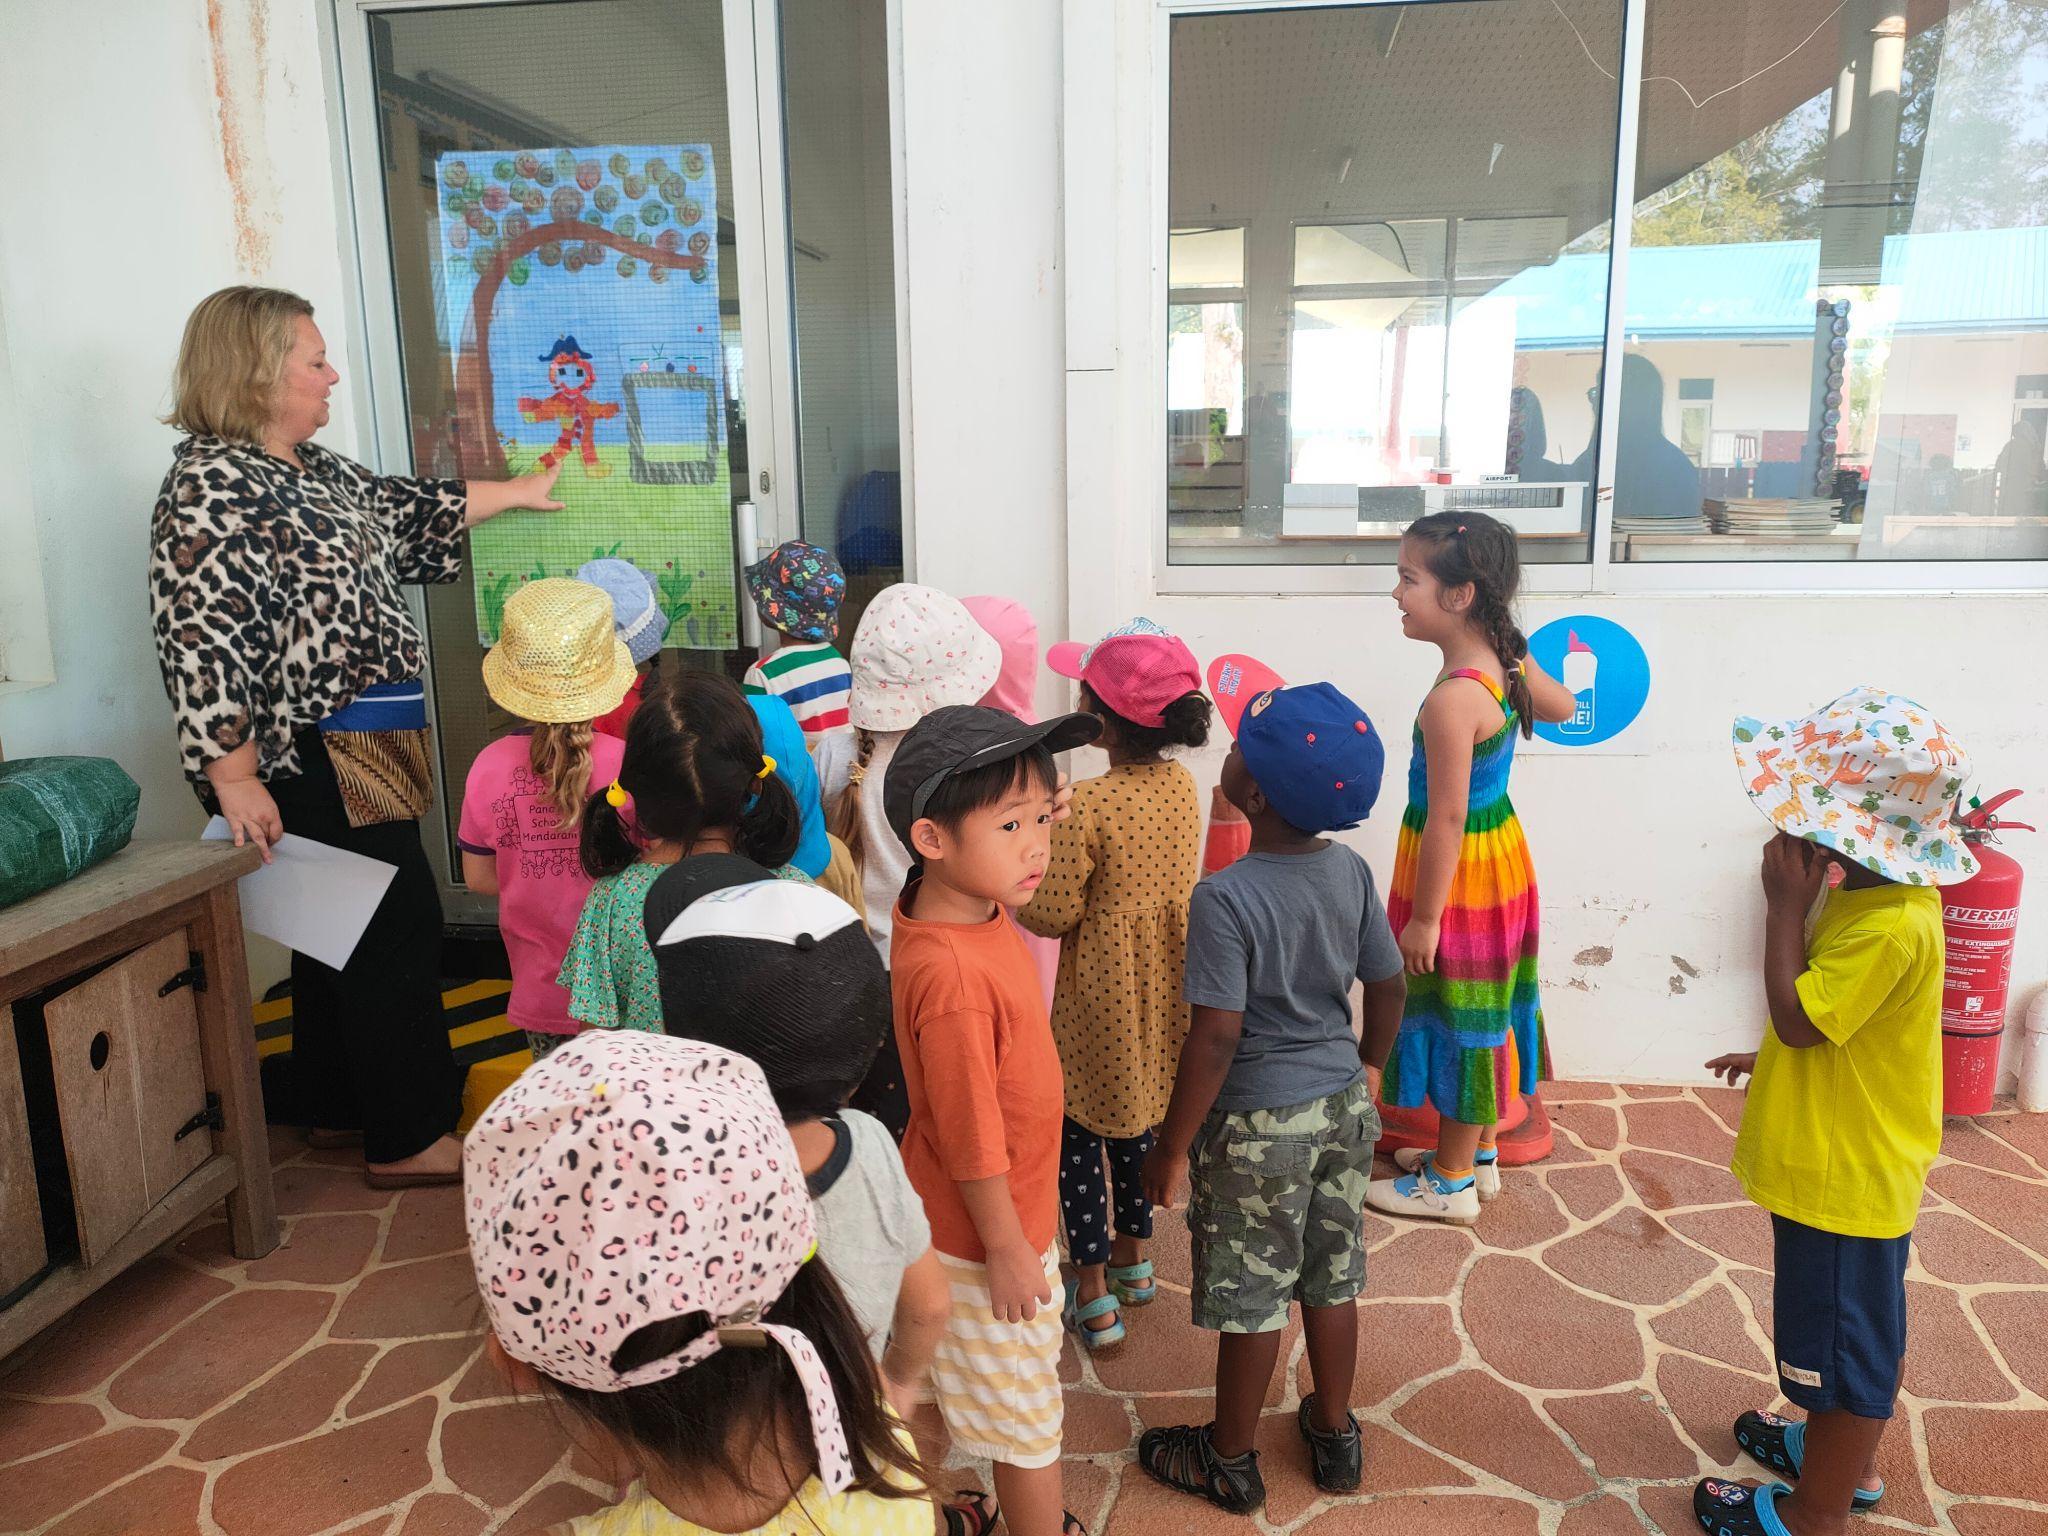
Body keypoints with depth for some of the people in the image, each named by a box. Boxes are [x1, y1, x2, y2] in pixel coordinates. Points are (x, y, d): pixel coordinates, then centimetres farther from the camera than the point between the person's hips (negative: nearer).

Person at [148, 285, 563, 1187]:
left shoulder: (306, 466, 13)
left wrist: (515, 494, 33)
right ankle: (407, 1139, 6)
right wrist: (236, 781, -24)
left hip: (356, 752, 10)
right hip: (309, 764, -10)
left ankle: (340, 1108, 31)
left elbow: (402, 512, 28)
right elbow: (202, 642, -22)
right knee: (397, 927, -5)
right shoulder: (210, 486, -17)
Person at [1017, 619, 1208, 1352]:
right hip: (1163, 988, 7)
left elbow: (1052, 913, -21)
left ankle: (1094, 1298, 18)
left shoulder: (1087, 807, -26)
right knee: (1142, 1118, 23)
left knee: (1079, 1135, 10)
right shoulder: (1182, 785, -5)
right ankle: (1133, 1260, 40)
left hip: (1100, 1000, -7)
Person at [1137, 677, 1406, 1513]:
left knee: (1251, 1297, 11)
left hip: (1259, 1125, -6)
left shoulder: (1226, 897, -25)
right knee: (1331, 1278, 22)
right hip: (1344, 1106, 6)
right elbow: (1387, 988, 3)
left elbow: (1216, 1036, -24)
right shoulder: (1352, 872, -6)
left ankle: (1229, 1460, 32)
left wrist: (1173, 1148, -13)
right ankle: (1335, 1434, 41)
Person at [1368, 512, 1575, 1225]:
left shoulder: (1452, 699, -29)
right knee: (1477, 1012, 21)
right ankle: (1478, 1155, 38)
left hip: (1459, 872, -9)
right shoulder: (1509, 660, -3)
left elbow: (1447, 818, -26)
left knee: (1458, 1014, 6)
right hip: (1499, 853, 9)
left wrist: (1423, 917, -18)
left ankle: (1451, 1183, 23)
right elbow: (1561, 707, 18)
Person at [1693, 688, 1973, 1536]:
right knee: (1854, 1328, 26)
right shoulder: (1867, 893, 3)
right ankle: (1844, 1456, 46)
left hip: (1849, 1177, -10)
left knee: (1839, 1337, 7)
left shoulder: (1891, 927, -30)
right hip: (1835, 1161, 10)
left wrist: (1786, 904, -24)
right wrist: (1772, 1057, 20)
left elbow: (1797, 1016, -27)